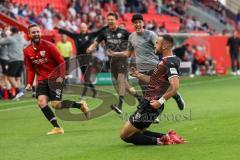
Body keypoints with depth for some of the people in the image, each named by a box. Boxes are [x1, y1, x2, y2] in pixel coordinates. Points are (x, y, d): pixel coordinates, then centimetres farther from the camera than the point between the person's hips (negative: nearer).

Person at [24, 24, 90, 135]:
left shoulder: (48, 46, -10)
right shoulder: (27, 51, 3)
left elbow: (61, 62, -7)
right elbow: (30, 69, 14)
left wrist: (61, 76, -19)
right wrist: (29, 83, 1)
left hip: (55, 78, -4)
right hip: (42, 79, 4)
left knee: (56, 105, -13)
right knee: (41, 102, -17)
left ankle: (80, 105, 13)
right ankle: (57, 128, -8)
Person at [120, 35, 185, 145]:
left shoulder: (170, 63, -19)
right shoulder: (165, 61, 13)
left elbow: (175, 86, -30)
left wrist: (161, 101, -28)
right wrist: (139, 75, 16)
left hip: (150, 106, -11)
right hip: (147, 103, 11)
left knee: (124, 135, -5)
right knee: (139, 133, 23)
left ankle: (159, 141, -9)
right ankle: (166, 137, 10)